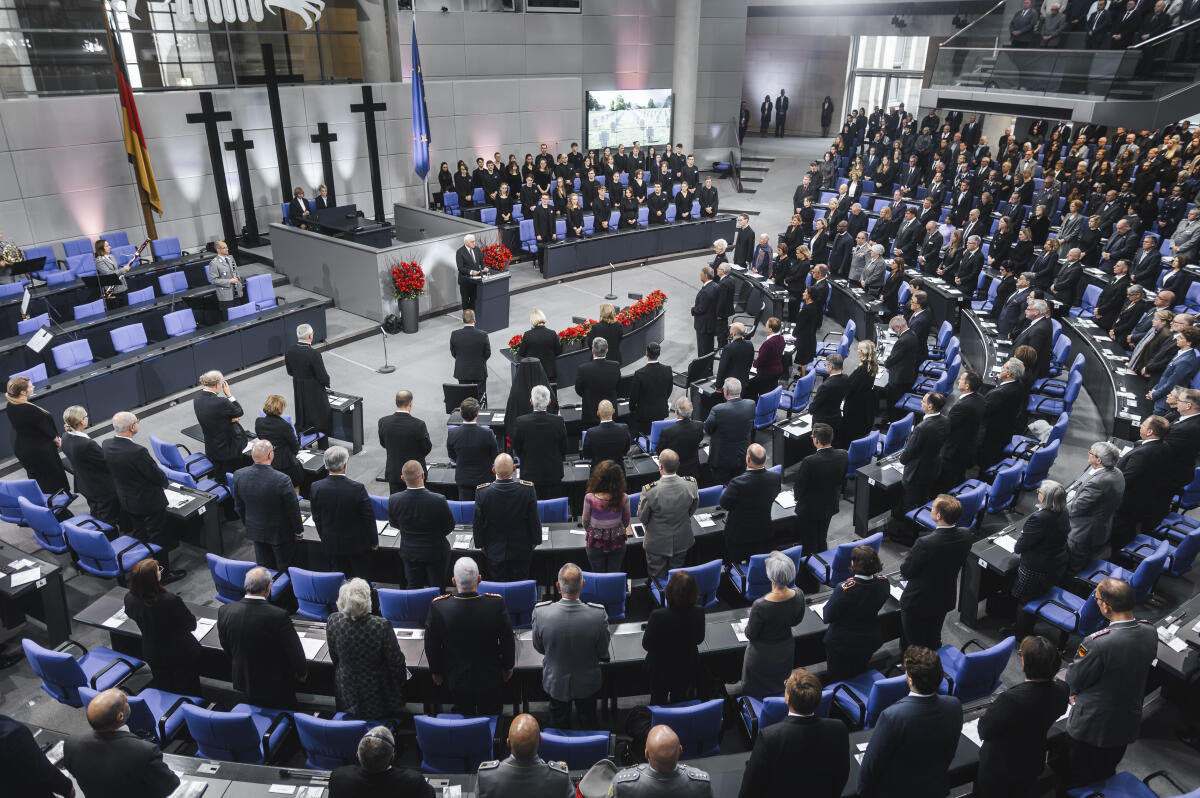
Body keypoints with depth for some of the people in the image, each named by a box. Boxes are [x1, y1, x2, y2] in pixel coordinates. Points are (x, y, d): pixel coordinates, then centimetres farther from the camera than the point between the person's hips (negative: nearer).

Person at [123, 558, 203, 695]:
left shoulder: (129, 599, -23)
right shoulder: (171, 601, -38)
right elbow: (191, 624, -19)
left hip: (152, 655, 4)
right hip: (182, 655, -4)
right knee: (188, 689, 21)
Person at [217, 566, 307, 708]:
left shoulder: (225, 611, -16)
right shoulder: (279, 616, -29)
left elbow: (226, 648, 2)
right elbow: (294, 650, -16)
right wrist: (302, 672, 4)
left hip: (243, 681, 4)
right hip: (276, 685, -4)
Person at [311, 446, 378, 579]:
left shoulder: (316, 487, -15)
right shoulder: (358, 488, -25)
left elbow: (316, 518, -1)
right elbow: (368, 518, -14)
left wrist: (324, 538, 16)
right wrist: (374, 541, 1)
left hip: (332, 544, 3)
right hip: (357, 543, -3)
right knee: (362, 579, 14)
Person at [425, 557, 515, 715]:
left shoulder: (438, 607, -27)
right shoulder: (497, 603, -28)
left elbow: (431, 646, -11)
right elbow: (507, 641, -12)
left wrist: (435, 671, 8)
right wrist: (508, 667, 7)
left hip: (456, 679, 0)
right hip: (490, 677, 0)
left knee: (464, 716, 25)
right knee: (491, 719, 24)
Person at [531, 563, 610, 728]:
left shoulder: (540, 612, -30)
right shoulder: (599, 614, -32)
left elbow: (538, 648, -11)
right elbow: (603, 653, -16)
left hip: (555, 682, 0)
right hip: (587, 683, 0)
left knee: (560, 724, 29)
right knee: (588, 722, 29)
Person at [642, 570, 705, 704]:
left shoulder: (658, 616, -34)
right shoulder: (698, 612, -25)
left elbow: (646, 645, -19)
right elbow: (699, 639, -6)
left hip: (661, 670, -2)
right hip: (687, 668, 3)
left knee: (658, 702, 25)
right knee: (679, 699, 29)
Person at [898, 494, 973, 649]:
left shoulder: (925, 543, -35)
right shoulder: (965, 536, -16)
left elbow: (905, 572, -22)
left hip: (918, 603, -6)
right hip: (945, 600, 6)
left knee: (913, 646, 15)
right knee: (934, 641, 28)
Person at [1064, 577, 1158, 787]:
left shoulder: (1097, 643, -35)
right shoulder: (1149, 632, -14)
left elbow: (1074, 679, -19)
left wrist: (1075, 693, 6)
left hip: (1091, 725, -6)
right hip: (1128, 724, 6)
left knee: (1076, 781, 17)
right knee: (1106, 776, 29)